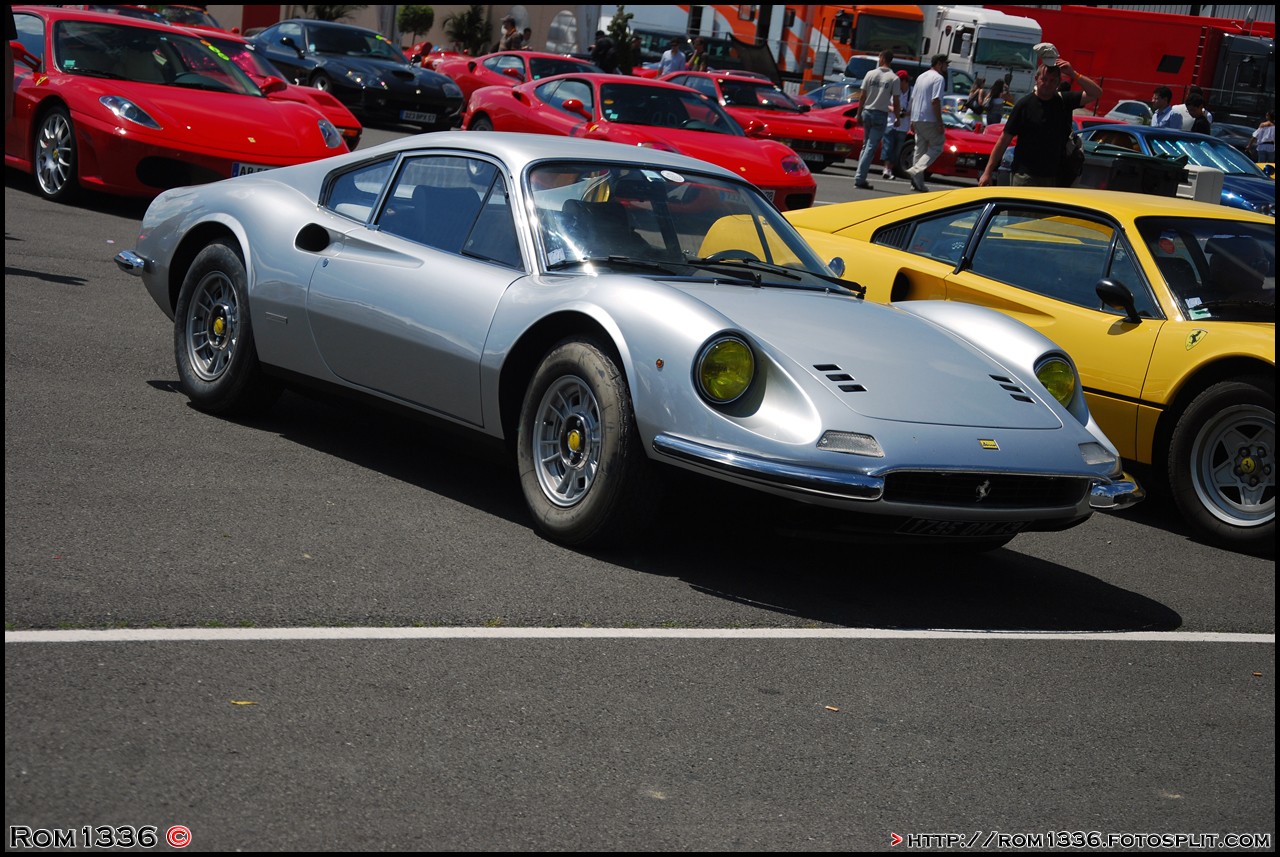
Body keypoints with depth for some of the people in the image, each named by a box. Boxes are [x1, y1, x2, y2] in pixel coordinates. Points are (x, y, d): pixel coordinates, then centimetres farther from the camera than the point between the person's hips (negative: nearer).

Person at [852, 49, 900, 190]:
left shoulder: (870, 74, 0)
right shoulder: (894, 78, -7)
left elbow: (863, 96, 2)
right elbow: (895, 101, -7)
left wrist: (859, 114, 8)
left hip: (867, 112, 3)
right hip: (881, 115, -3)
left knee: (865, 145, 16)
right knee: (871, 147, -4)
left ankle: (860, 177, 15)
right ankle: (860, 178, -11)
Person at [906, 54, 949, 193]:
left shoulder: (921, 77, 17)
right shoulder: (939, 78, -10)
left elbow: (912, 99, 18)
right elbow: (935, 101, -19)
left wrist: (912, 121, 22)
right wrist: (940, 123, -18)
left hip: (917, 119, 9)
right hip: (929, 120, -8)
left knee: (920, 149, 12)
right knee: (937, 147, -2)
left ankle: (918, 182, 11)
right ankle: (916, 171, -18)